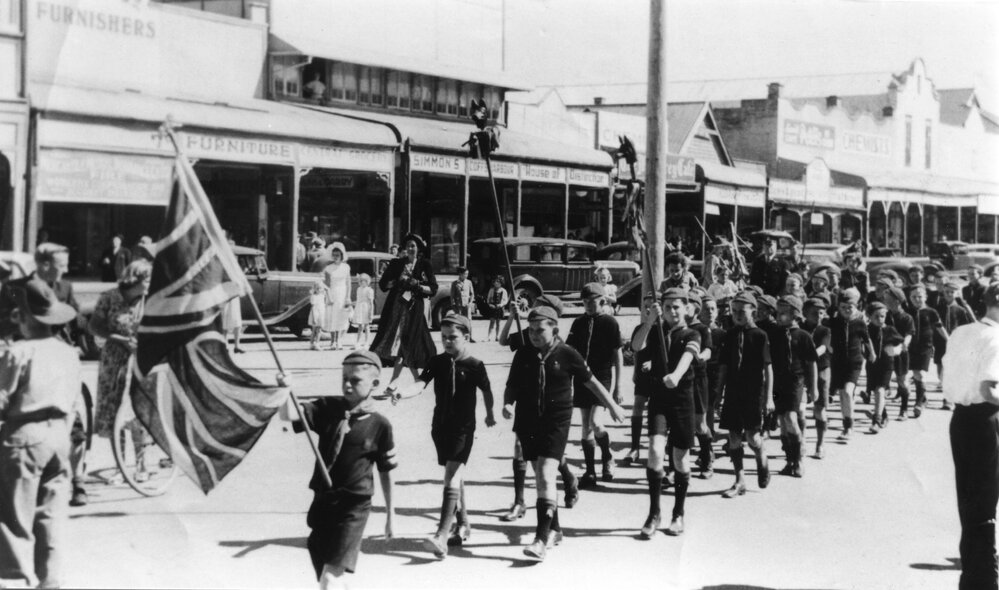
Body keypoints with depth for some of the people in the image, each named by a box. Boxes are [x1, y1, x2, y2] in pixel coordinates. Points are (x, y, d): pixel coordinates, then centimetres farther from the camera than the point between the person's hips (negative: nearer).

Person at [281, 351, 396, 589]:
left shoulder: (380, 425, -6)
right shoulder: (328, 408, -1)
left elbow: (385, 472, 3)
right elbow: (289, 415, -14)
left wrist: (390, 514, 8)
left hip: (353, 508, -4)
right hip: (322, 501, 4)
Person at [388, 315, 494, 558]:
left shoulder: (474, 365, -8)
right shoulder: (437, 362, 1)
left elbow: (486, 391, 8)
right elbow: (420, 384, -13)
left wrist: (490, 415, 22)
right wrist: (401, 393, -34)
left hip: (463, 428, -5)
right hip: (440, 426, 5)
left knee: (451, 479, -15)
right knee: (455, 478, 17)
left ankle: (442, 537, -22)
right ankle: (463, 525, 34)